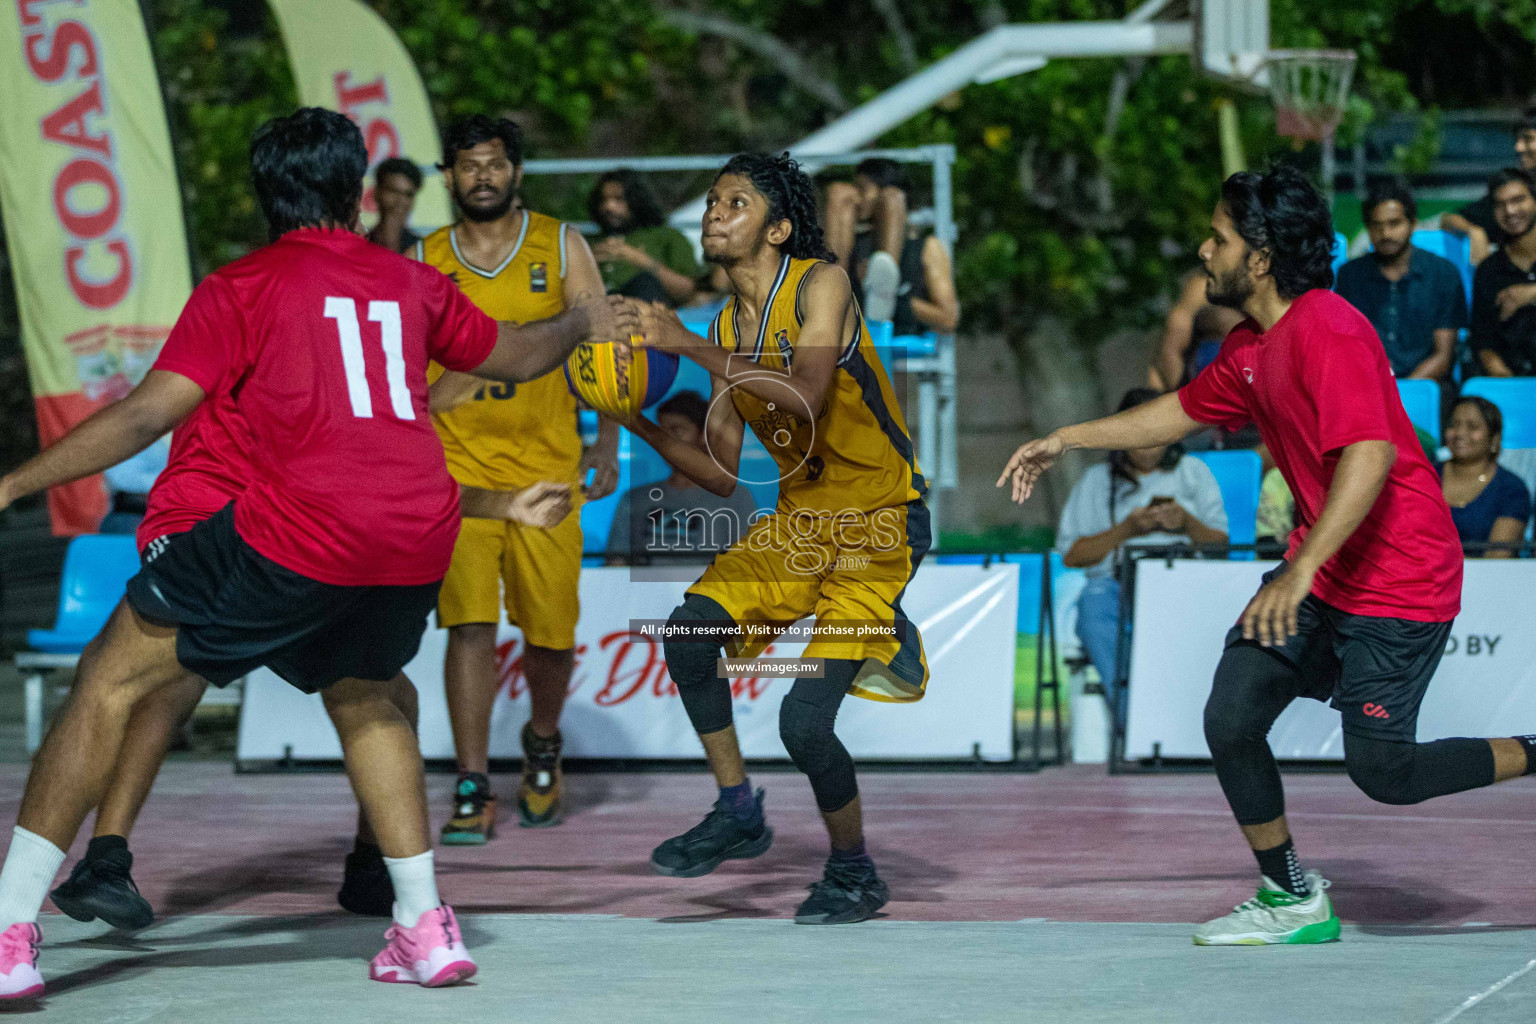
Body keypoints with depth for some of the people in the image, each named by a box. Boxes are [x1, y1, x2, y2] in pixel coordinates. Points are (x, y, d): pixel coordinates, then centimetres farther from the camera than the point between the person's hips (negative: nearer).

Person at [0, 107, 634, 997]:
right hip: (420, 538, 5)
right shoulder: (412, 284, 19)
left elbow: (146, 416, -5)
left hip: (296, 537, -5)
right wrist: (584, 324, 58)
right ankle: (427, 927, 24)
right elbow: (515, 356, 36)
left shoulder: (242, 288, 5)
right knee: (360, 695, 33)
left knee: (112, 680, 5)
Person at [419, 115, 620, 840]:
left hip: (547, 467, 1)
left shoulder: (561, 248, 4)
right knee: (470, 624, -14)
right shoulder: (424, 263, 5)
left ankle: (543, 744, 34)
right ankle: (472, 791, -10)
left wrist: (607, 440, -8)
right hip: (459, 467, -1)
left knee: (550, 632, 3)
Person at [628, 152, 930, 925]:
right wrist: (643, 426, -7)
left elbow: (807, 396, -31)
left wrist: (690, 347, -30)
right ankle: (738, 814, 2)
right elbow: (723, 474, 8)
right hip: (799, 517, 7)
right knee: (690, 629, -15)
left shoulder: (821, 284, -13)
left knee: (804, 721, -15)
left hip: (878, 521, -7)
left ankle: (854, 873, 10)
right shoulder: (725, 330, 7)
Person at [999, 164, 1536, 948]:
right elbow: (1184, 410, 27)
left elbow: (1371, 453, -34)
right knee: (1231, 721, -1)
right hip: (1316, 570, 9)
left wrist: (1303, 570, -41)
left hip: (1399, 580, -9)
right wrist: (1065, 441, 28)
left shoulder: (1328, 330, -22)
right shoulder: (1250, 347, 9)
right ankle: (1291, 901, 14)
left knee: (1380, 771, -10)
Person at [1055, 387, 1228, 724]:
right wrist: (1125, 530, -2)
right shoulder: (1097, 481, 21)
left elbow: (1221, 544, 15)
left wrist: (1188, 524, -5)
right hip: (1116, 580, 0)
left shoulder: (1194, 473, 23)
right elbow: (1070, 554, 11)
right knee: (1095, 602, -37)